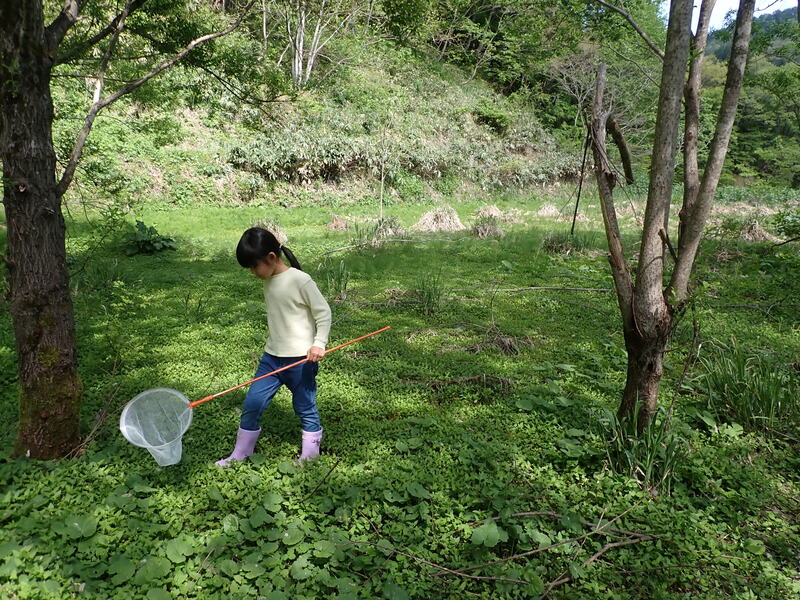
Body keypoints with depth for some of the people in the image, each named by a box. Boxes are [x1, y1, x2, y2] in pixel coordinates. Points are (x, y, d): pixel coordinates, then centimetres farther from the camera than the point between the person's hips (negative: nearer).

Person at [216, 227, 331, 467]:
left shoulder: (300, 280, -16)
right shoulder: (269, 281, 7)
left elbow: (323, 313, -12)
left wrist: (318, 344, -20)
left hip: (301, 358, -7)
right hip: (272, 356, 7)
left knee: (305, 407, 6)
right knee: (252, 402, 6)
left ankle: (310, 456, 25)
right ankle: (240, 454, 23)